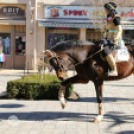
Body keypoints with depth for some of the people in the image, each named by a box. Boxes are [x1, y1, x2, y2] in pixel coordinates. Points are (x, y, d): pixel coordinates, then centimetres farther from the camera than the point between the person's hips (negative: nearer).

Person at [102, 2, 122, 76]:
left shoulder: (116, 18, -11)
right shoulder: (109, 18, 16)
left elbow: (119, 31, -16)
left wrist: (114, 40, -24)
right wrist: (104, 39, 10)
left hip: (115, 41, -10)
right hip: (109, 41, 10)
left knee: (105, 51, -30)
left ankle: (114, 70, -21)